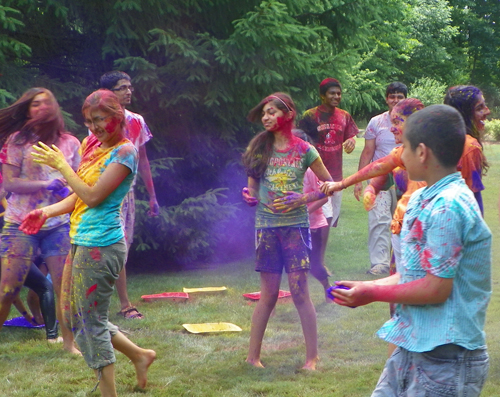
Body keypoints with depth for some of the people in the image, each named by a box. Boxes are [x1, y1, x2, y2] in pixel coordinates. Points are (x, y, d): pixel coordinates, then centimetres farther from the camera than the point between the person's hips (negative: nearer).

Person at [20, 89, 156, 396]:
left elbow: (93, 196, -18)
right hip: (81, 242, 9)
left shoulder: (124, 151, -12)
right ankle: (139, 355, 31)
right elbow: (79, 197, 14)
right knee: (76, 316, 17)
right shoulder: (92, 146, 13)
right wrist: (47, 212, -1)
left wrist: (61, 165, -11)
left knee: (92, 322, -2)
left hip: (101, 245, -9)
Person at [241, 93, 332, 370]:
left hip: (295, 225, -2)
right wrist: (249, 196, -11)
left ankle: (312, 356, 4)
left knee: (300, 291, -5)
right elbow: (253, 188, 11)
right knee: (268, 294, 4)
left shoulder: (303, 150, -1)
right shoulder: (259, 148, 5)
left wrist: (302, 199, -9)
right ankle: (253, 355, 13)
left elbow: (329, 185, 4)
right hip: (266, 225, 2)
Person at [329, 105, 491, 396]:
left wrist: (373, 293, -10)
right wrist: (366, 287, 6)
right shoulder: (422, 200, 9)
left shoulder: (448, 207, -21)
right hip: (413, 349, 9)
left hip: (447, 359, -9)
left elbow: (436, 288, -21)